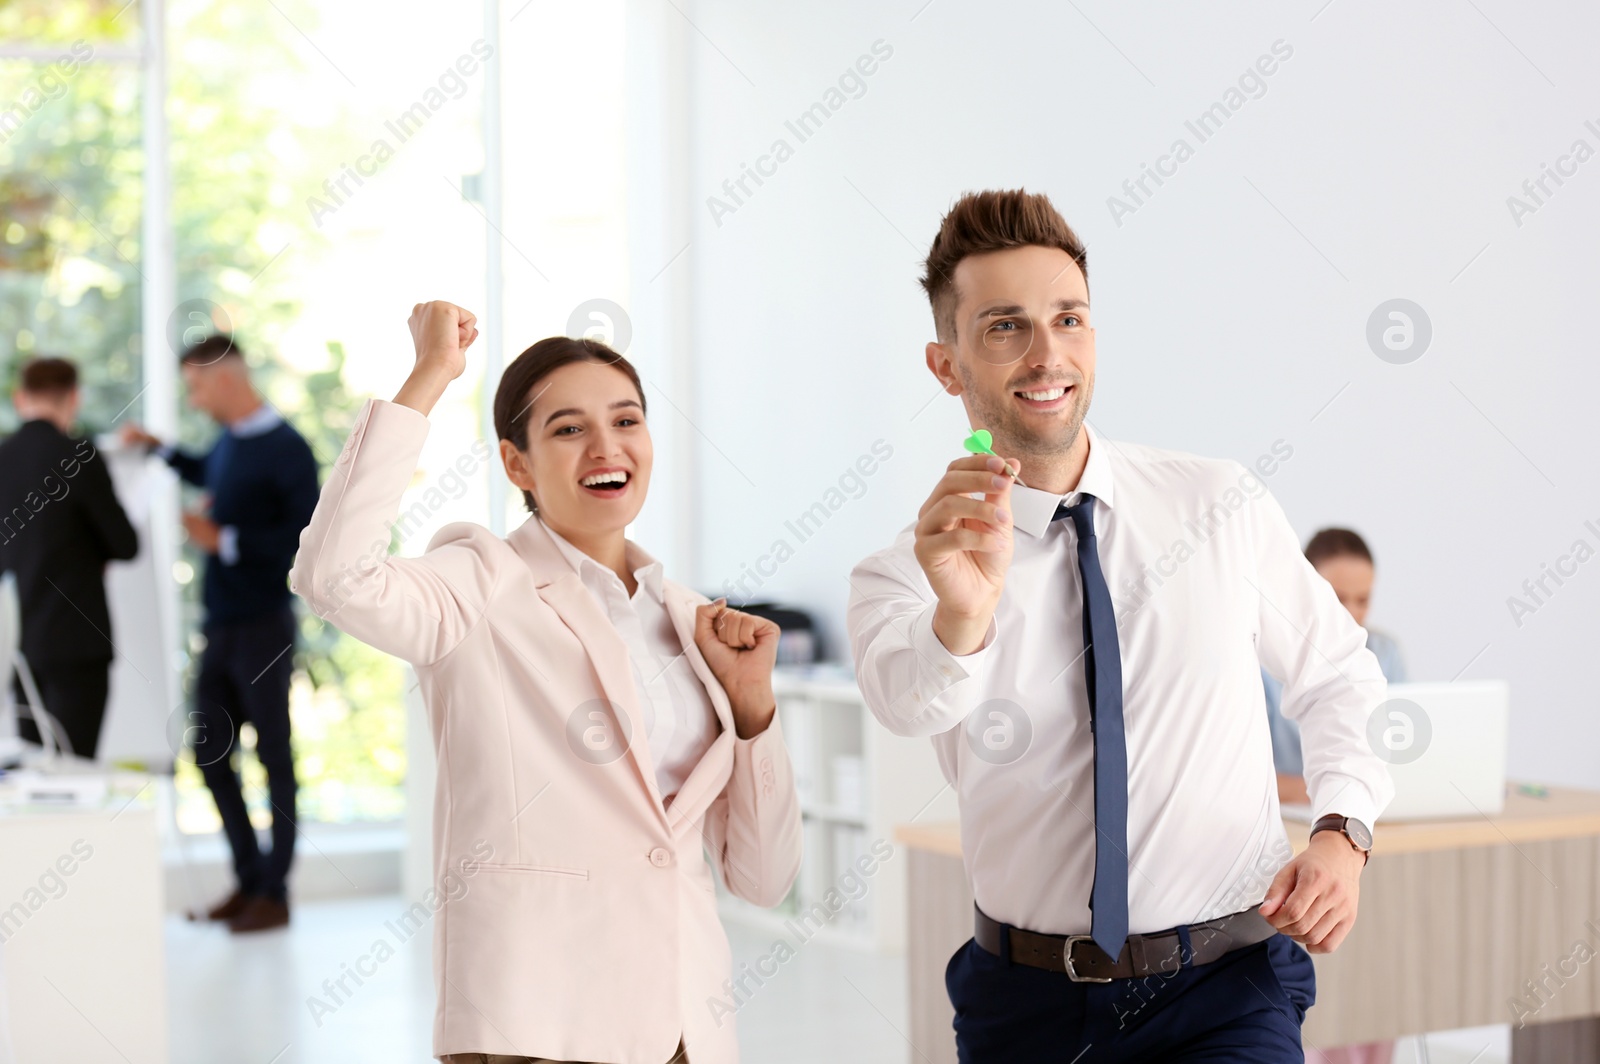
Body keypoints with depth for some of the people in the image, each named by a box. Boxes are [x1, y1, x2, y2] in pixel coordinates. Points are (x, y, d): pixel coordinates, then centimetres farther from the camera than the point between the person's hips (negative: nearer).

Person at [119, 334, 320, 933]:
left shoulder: (286, 450, -15)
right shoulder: (229, 441, 8)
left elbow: (306, 536, -21)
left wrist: (224, 541, -20)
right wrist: (158, 448, 29)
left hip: (263, 628, -8)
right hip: (220, 625, 8)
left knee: (274, 756, 2)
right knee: (211, 753, 11)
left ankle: (274, 892, 10)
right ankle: (248, 878, 23)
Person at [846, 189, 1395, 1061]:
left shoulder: (1224, 507, 0)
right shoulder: (906, 574, -5)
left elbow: (1335, 679, 13)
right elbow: (909, 702, -28)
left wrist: (1343, 832, -4)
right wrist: (961, 618, -50)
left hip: (1224, 991, -1)